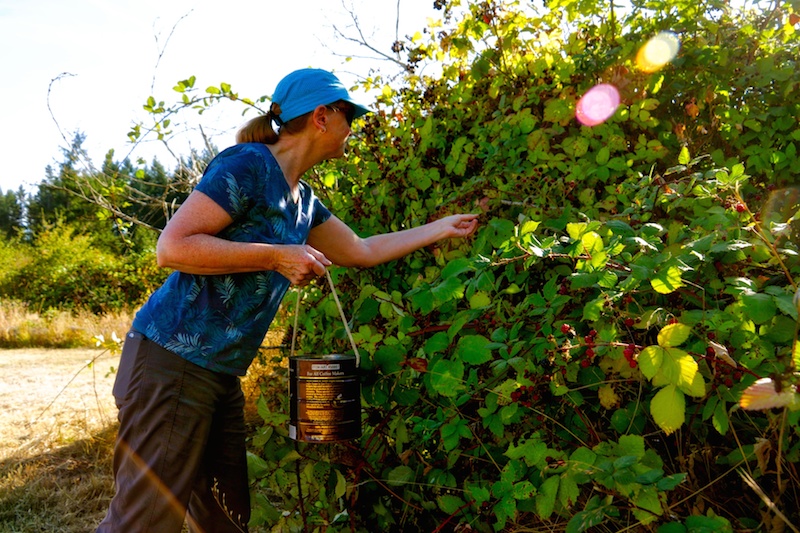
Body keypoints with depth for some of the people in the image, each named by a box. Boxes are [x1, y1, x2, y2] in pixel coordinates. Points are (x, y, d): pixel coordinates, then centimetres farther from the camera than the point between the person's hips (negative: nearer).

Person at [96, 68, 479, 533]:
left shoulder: (303, 199, 15)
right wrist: (278, 256, -18)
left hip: (220, 375, 9)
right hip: (173, 361, -9)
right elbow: (173, 246, -19)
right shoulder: (248, 165, -12)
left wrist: (444, 228, 31)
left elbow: (363, 251, 25)